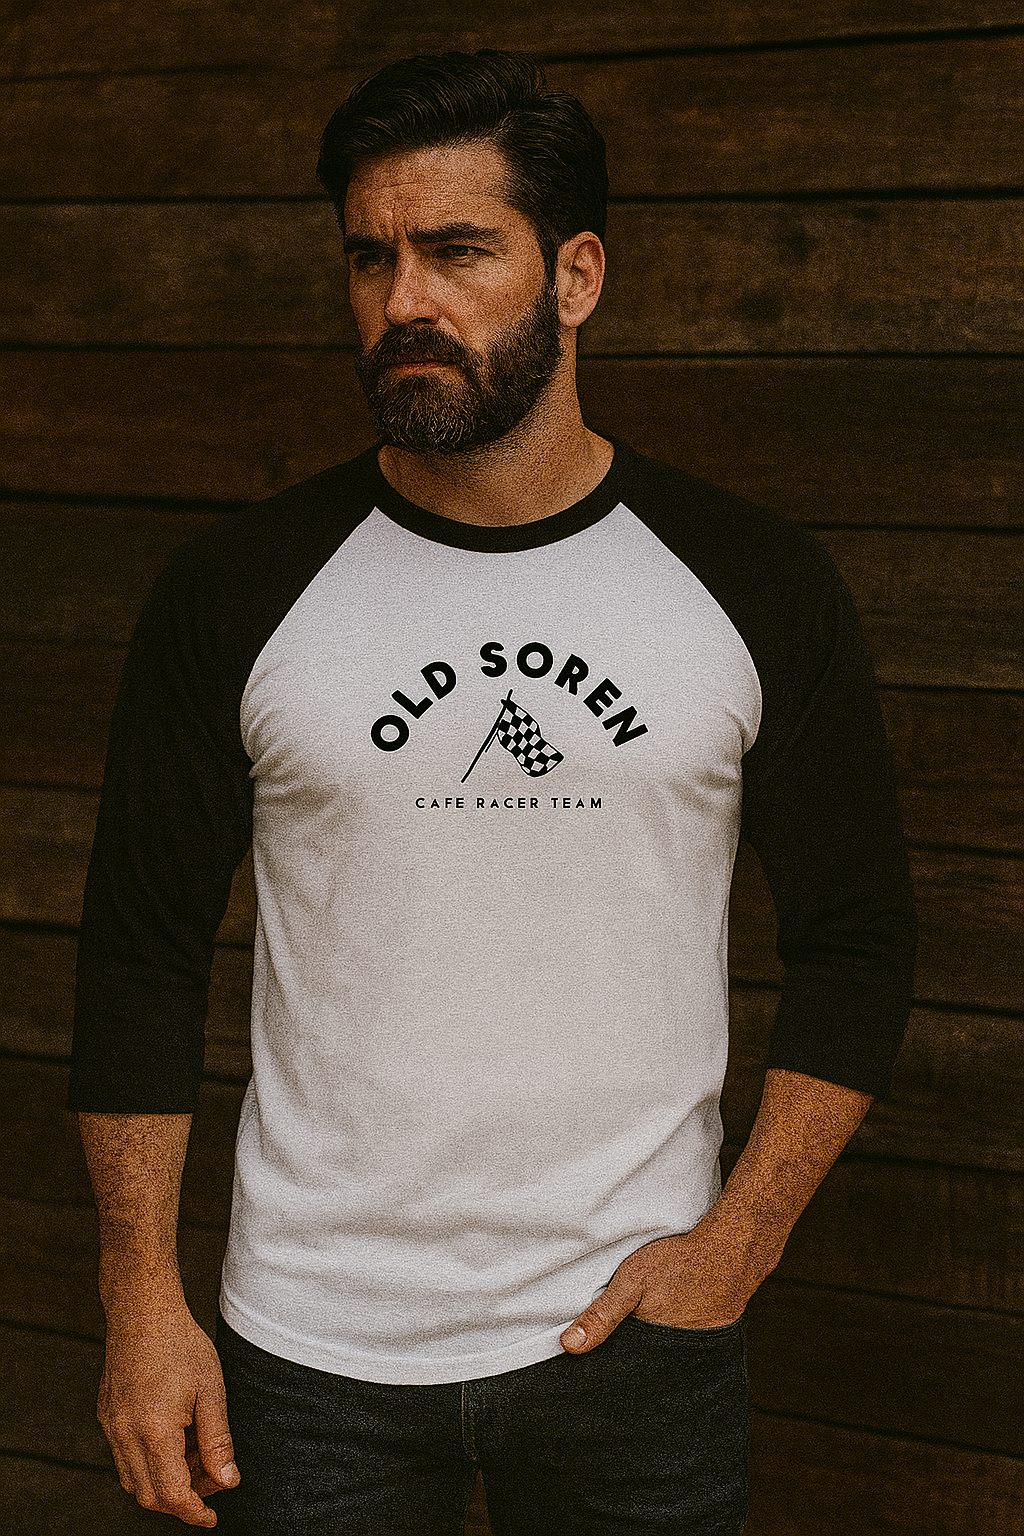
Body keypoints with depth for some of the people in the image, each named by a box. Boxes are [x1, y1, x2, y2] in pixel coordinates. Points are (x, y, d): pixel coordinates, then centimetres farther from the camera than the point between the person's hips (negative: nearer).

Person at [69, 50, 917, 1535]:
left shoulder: (757, 590, -3)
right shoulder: (238, 595, -4)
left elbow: (856, 939, 3)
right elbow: (142, 952, 1)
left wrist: (742, 1235, -6)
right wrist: (141, 1299, -3)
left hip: (636, 1323, 0)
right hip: (314, 1353, 0)